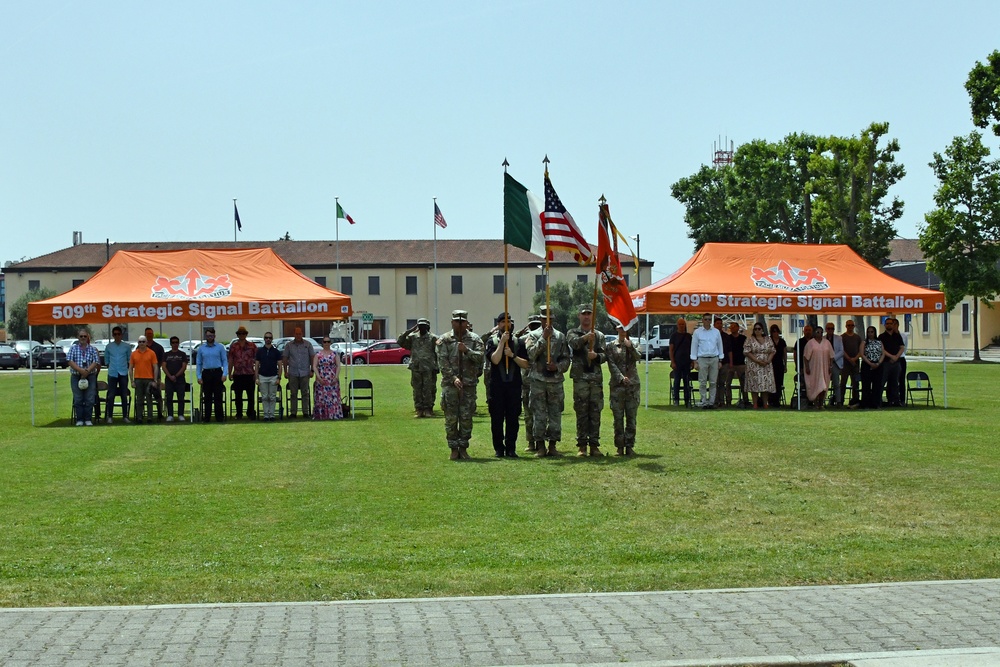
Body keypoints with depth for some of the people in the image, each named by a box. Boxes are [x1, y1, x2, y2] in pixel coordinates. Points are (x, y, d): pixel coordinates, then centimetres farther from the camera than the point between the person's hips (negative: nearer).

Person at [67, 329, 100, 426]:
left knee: (89, 399, -3)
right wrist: (81, 370, -16)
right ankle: (79, 420, 5)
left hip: (90, 377, 0)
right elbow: (70, 361, -4)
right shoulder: (73, 348, 7)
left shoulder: (92, 349, 8)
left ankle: (88, 419, 2)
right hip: (76, 377, 0)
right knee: (78, 400, 0)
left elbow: (96, 362, -1)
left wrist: (87, 371, -16)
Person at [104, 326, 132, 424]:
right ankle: (109, 416, 2)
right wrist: (111, 366, 6)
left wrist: (128, 367, 2)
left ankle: (125, 416, 8)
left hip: (123, 373, 0)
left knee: (124, 396, 3)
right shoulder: (109, 346, 5)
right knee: (111, 396, -2)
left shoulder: (127, 346, 4)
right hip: (112, 373, 0)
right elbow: (106, 360, 13)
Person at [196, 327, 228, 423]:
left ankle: (219, 417, 0)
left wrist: (224, 374, -8)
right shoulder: (201, 348, 10)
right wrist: (199, 376, 2)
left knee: (218, 396, -3)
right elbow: (198, 363, 11)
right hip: (206, 373, 2)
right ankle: (207, 417, 8)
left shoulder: (220, 347, 5)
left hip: (217, 373, -2)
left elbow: (225, 361, 4)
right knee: (207, 397, 4)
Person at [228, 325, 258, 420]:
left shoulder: (252, 345, 5)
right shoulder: (233, 346, 9)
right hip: (237, 374, 1)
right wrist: (230, 373, 6)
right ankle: (239, 414, 13)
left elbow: (256, 359, 6)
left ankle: (251, 413, 9)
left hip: (249, 374, -1)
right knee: (238, 396, 6)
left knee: (251, 396, 0)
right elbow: (230, 360, 10)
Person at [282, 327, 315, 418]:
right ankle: (293, 412, 6)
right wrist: (285, 371, 2)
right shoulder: (288, 345, 6)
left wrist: (312, 370, 0)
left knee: (305, 393, 2)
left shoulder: (308, 345, 5)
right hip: (293, 373, 1)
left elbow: (312, 357, 6)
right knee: (293, 394, 3)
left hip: (305, 373, -1)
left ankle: (305, 412, 6)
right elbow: (285, 358, 8)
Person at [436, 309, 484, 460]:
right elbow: (442, 362, -4)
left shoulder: (475, 339, 7)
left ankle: (463, 447, 12)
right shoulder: (444, 340, 4)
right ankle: (453, 449, 7)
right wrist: (453, 378, -14)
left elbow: (480, 357, -7)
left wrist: (467, 350, -22)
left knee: (466, 418, 3)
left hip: (469, 384, 1)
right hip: (450, 384, -1)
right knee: (451, 418, 0)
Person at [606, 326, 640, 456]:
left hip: (633, 385, 1)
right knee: (618, 417, 0)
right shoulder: (611, 345, 5)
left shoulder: (633, 345, 11)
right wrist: (621, 377, -13)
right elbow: (611, 364, -2)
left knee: (631, 417, 1)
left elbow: (637, 357, -8)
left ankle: (629, 446, 7)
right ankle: (619, 447, 6)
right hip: (617, 385, -1)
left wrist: (630, 346, -23)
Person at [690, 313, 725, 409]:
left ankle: (711, 402, 6)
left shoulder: (716, 332, 9)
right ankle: (704, 402, 1)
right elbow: (694, 347, 4)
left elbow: (720, 346, 12)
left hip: (714, 359, 2)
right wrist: (695, 361, -2)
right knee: (703, 382, -3)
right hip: (702, 359, -2)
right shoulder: (697, 332, 3)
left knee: (713, 382, 1)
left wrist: (720, 361, 8)